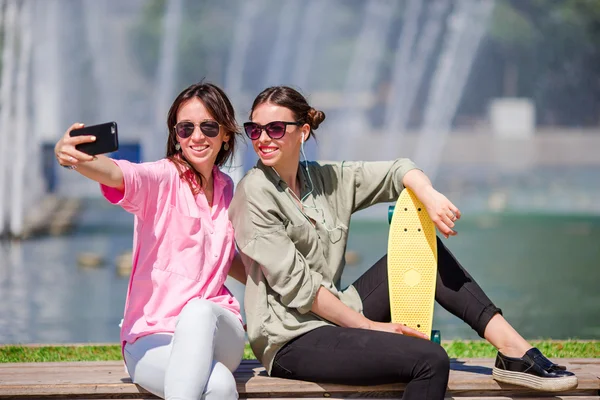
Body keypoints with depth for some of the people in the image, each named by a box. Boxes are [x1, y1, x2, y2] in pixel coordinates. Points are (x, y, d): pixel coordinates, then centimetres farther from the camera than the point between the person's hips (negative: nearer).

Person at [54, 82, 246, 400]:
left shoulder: (226, 189, 14)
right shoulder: (163, 180, -4)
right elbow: (117, 174, -30)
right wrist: (74, 158, -51)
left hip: (216, 332, 4)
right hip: (152, 337, -4)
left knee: (199, 312, -37)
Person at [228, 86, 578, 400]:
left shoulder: (325, 179, 10)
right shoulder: (255, 192, -10)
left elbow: (398, 171, 12)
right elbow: (295, 284, -14)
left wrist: (430, 196, -12)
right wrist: (367, 326, -13)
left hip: (336, 319, 8)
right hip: (290, 341, -8)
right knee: (430, 360, -24)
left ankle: (513, 348, -5)